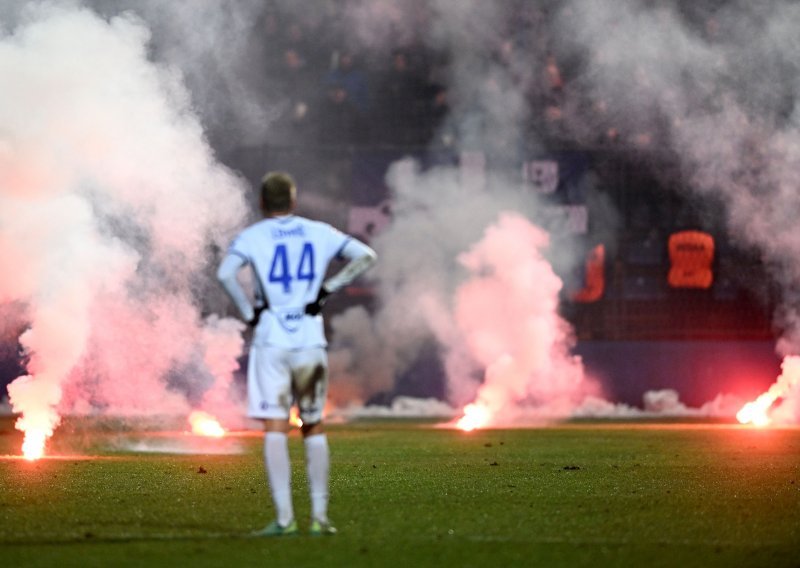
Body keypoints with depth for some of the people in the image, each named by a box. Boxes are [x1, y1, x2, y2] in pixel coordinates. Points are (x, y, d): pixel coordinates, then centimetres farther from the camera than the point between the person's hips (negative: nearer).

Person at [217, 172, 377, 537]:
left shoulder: (251, 237, 1)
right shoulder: (319, 233, 9)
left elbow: (225, 273, -16)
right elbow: (365, 255, 5)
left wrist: (248, 312, -6)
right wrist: (328, 288, 4)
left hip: (271, 342, -2)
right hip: (311, 341, 2)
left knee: (275, 429, -4)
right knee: (313, 428, 12)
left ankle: (284, 518, -11)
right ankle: (320, 516, 10)